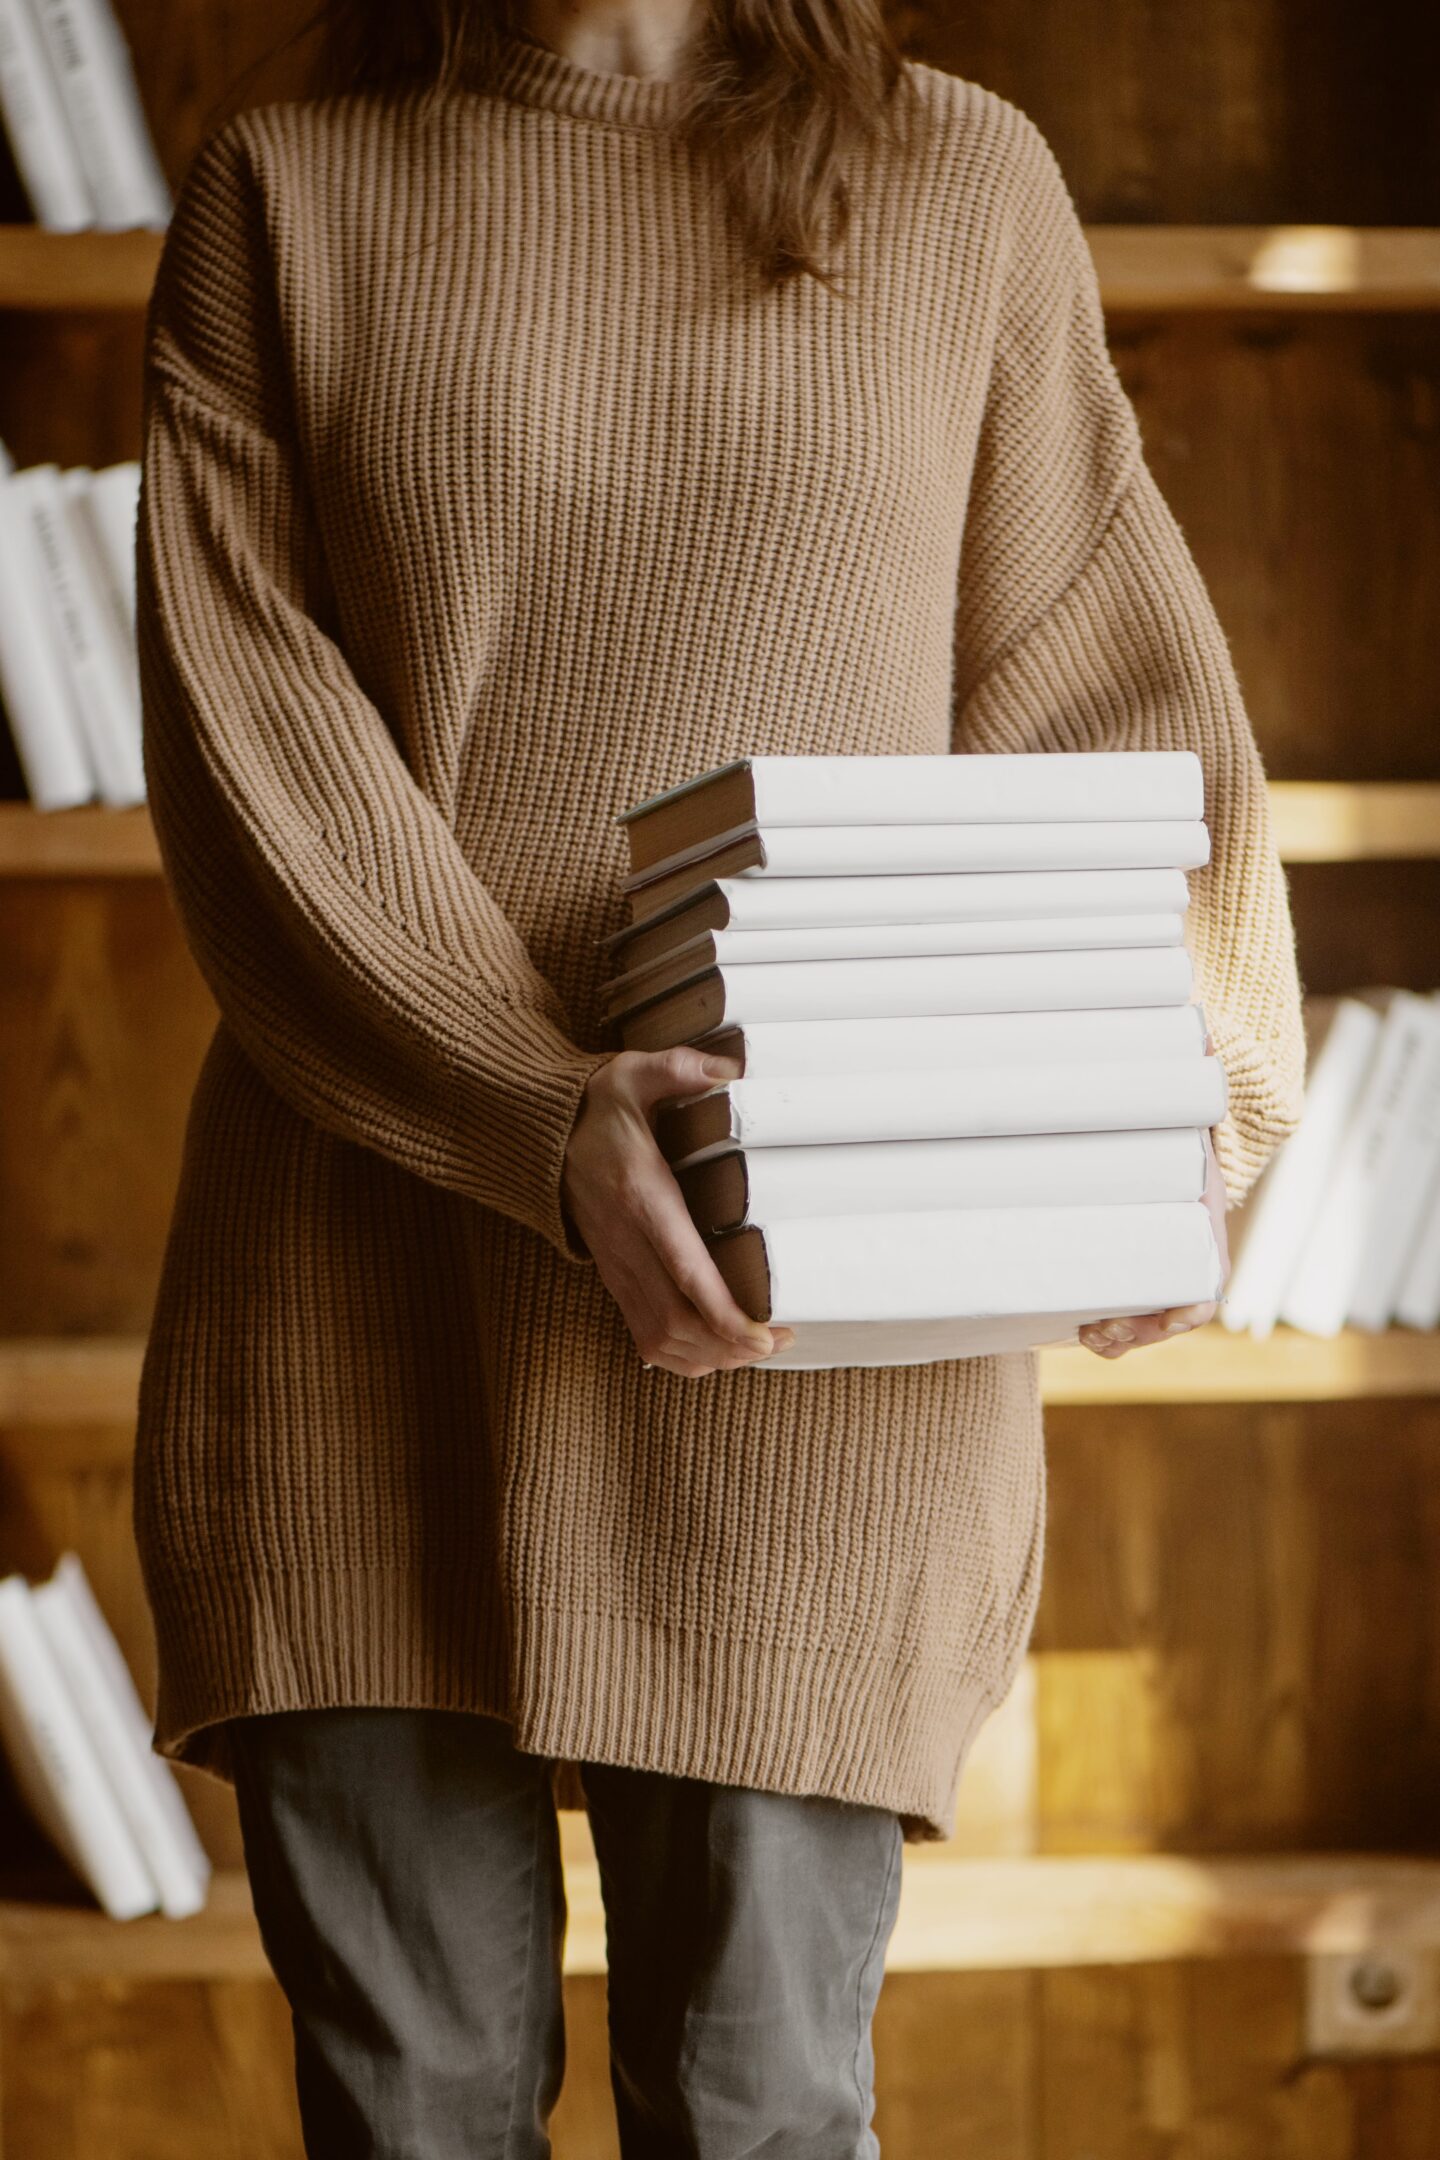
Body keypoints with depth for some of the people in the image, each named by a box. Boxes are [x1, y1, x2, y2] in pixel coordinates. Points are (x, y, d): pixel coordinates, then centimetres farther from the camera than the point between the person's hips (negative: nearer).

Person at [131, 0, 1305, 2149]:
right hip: (372, 1309, 0)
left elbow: (1099, 683, 11)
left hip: (818, 1334, 0)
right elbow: (247, 739, -3)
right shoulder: (282, 197, 8)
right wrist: (542, 1120, -18)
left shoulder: (966, 183, 12)